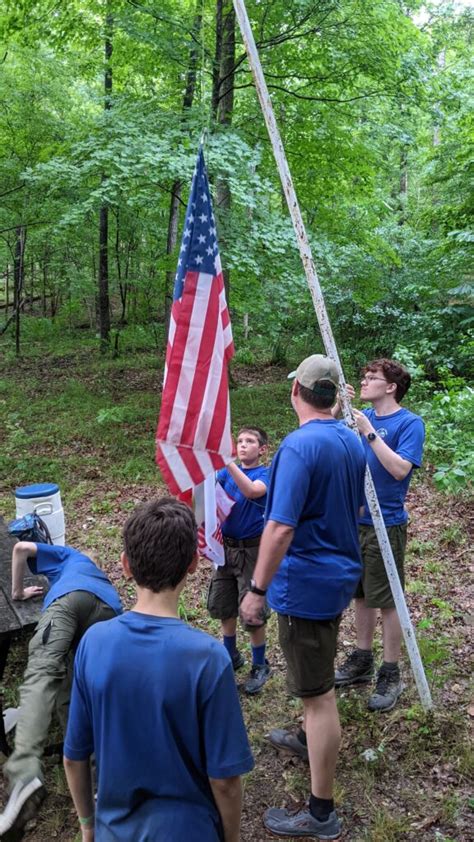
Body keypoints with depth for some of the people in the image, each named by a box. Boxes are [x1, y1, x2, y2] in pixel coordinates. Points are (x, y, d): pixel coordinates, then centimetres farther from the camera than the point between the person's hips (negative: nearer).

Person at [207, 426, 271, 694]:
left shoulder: (265, 474, -10)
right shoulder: (227, 471, 5)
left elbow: (252, 490, -33)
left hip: (252, 549, -5)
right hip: (227, 547, 6)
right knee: (222, 604, 15)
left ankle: (260, 665, 20)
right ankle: (231, 655, 37)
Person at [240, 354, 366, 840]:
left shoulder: (300, 446, -23)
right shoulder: (352, 443, 3)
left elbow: (281, 528, -28)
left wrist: (257, 589, -19)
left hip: (306, 583, -9)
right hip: (340, 573, 9)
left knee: (317, 690, 0)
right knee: (318, 676, 29)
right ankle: (310, 739, 52)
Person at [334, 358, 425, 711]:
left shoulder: (409, 423, -11)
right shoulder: (362, 416, 7)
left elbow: (400, 469, -23)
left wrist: (368, 431, -24)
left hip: (386, 525, -6)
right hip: (355, 520, 6)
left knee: (387, 599, 3)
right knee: (361, 593, 17)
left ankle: (391, 675, 18)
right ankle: (362, 660, 33)